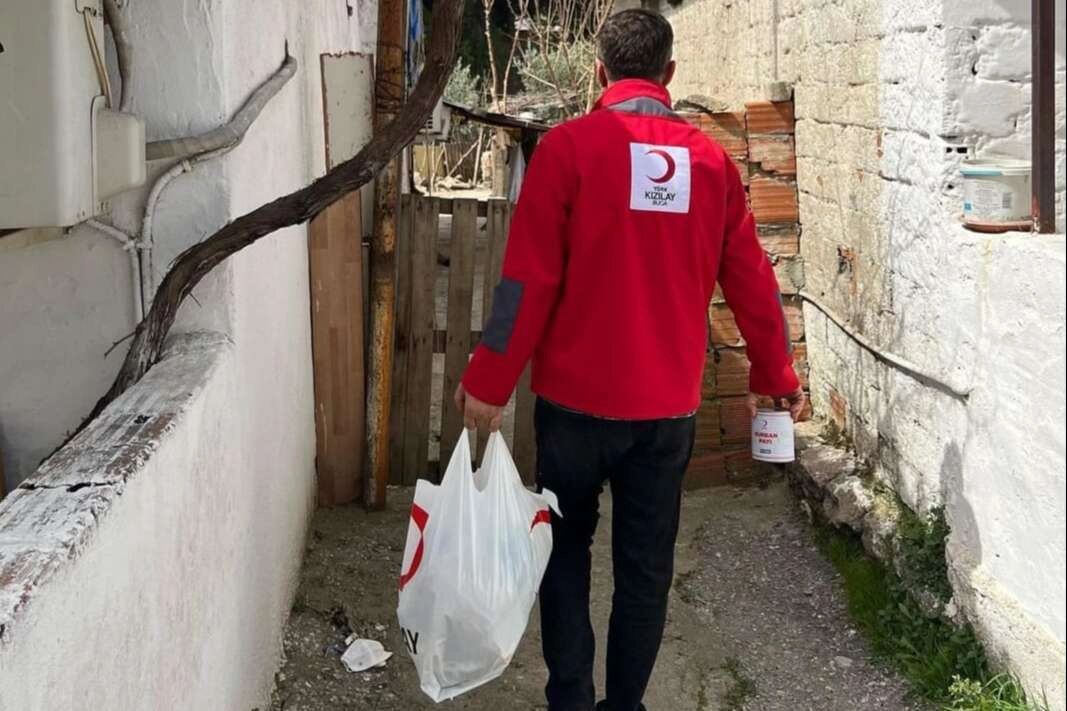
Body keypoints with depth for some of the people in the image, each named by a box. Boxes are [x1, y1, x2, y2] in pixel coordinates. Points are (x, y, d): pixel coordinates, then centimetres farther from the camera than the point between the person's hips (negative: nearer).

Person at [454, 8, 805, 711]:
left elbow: (529, 279, -12)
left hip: (578, 397, -2)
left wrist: (489, 382, -5)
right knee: (647, 563, 12)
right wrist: (776, 378, 19)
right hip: (669, 404, 2)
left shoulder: (568, 146, -8)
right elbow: (752, 280, 7)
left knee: (567, 547, 15)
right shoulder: (710, 159, 2)